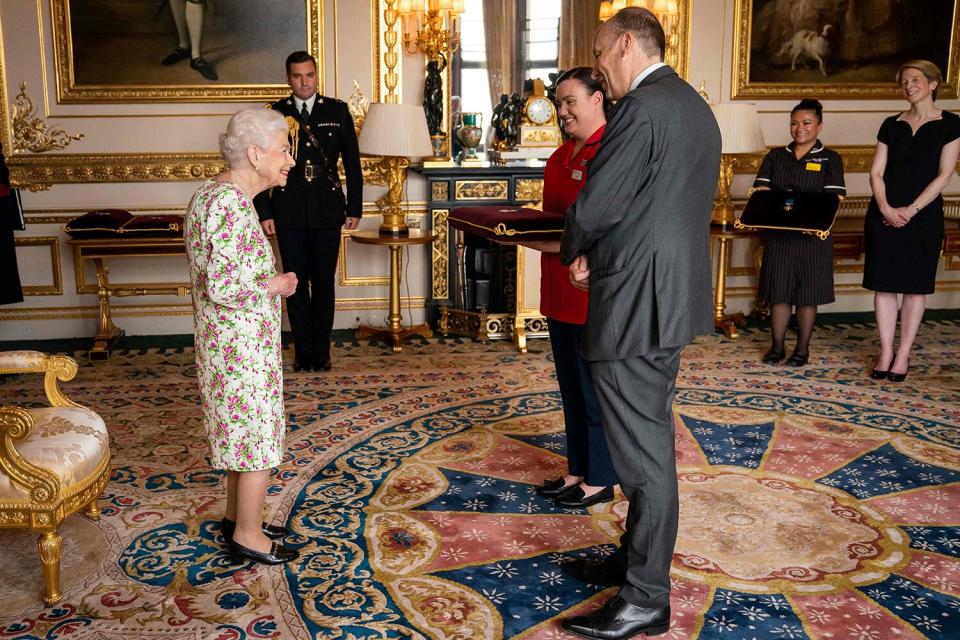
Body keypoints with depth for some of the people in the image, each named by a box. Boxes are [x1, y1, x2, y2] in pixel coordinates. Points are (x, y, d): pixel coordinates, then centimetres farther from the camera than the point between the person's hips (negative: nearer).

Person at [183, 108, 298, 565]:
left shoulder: (216, 194, 8)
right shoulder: (231, 205, -24)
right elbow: (222, 287, -28)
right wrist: (275, 285, -13)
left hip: (227, 340, 10)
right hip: (242, 344, -10)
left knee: (241, 433, 22)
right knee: (259, 439, 3)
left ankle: (236, 517, 36)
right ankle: (248, 537, 17)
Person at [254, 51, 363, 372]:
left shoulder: (338, 111, 5)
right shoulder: (275, 114, 3)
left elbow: (352, 162, 7)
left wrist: (354, 208, 3)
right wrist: (264, 213, -1)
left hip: (327, 211, 0)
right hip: (288, 212, 0)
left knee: (324, 282, 5)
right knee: (296, 282, 4)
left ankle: (322, 351, 16)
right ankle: (303, 351, 14)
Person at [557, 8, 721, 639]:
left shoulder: (641, 108, -17)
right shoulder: (696, 108, 14)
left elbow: (594, 207, -18)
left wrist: (573, 250, 4)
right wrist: (592, 253, 9)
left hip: (637, 303, -10)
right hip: (673, 296, 10)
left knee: (643, 450, -2)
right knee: (651, 438, 19)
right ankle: (636, 557, 35)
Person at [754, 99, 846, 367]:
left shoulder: (830, 159, 2)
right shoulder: (775, 157, 11)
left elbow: (833, 198, -8)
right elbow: (761, 190, 3)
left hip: (813, 236, -2)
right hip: (778, 234, 2)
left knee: (807, 294, 4)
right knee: (779, 291, 4)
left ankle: (802, 348, 16)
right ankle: (777, 347, 15)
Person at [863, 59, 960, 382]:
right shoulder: (891, 125, 9)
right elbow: (876, 173, 5)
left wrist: (911, 210, -14)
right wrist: (886, 209, -11)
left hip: (923, 215, -3)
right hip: (884, 215, 3)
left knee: (915, 286, 2)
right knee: (884, 284, 2)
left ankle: (903, 355, 10)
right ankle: (886, 352, 10)